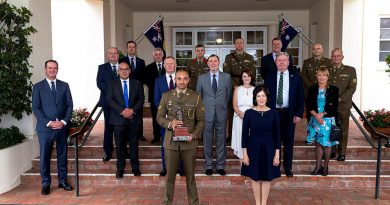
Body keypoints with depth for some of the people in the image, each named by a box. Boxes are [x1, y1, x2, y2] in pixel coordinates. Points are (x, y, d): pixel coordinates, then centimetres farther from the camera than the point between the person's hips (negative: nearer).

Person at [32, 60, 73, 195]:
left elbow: (69, 105, 5)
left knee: (62, 155, 9)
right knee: (44, 157, 3)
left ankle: (63, 181, 21)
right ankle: (46, 184, 16)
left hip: (62, 127, 2)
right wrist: (48, 123, -13)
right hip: (45, 128, -2)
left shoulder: (64, 86, 9)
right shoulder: (38, 87, 3)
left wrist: (64, 121, -8)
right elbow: (36, 108, -3)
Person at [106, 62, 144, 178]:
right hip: (118, 119, -1)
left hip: (133, 118, 1)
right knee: (120, 145, 5)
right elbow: (109, 100, -4)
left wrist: (132, 110, -14)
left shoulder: (136, 84, 9)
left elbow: (141, 99, 2)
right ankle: (120, 168, 18)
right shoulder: (112, 84, 6)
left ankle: (135, 167, 20)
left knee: (134, 144, 8)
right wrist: (122, 111, -16)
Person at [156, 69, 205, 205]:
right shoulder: (166, 96, 2)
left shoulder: (196, 97, -1)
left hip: (189, 142, 0)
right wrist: (170, 124, -16)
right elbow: (159, 117, 4)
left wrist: (194, 134, -14)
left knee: (190, 174, 12)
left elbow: (201, 120, 1)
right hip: (171, 141, 1)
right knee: (170, 174, 11)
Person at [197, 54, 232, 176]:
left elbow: (228, 95, 11)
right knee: (207, 140, 5)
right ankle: (208, 165, 17)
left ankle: (220, 165, 17)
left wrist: (223, 106, 11)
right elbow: (198, 96, 10)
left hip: (221, 113, 0)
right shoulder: (201, 78, 5)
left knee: (221, 139, 5)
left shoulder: (226, 77, 5)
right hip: (207, 113, 0)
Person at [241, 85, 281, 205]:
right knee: (255, 178, 10)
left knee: (266, 178, 9)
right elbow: (245, 134, -3)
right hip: (253, 148, 0)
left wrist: (277, 154, -3)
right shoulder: (249, 113, -5)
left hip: (268, 149, 0)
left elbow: (277, 135, 0)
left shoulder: (273, 113, -4)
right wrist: (245, 153, -6)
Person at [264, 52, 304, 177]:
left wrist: (299, 114, -4)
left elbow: (300, 97, 3)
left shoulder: (295, 77, 4)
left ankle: (288, 168, 23)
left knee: (288, 141, 9)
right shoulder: (269, 78, 4)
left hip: (289, 114, 0)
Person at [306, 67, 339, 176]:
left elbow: (333, 106, -7)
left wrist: (322, 114, -15)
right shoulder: (312, 89, 6)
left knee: (327, 143, 5)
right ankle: (318, 166, 14)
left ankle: (325, 166, 18)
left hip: (328, 119, -2)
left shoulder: (333, 89, -1)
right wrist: (316, 115, -14)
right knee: (318, 143, 6)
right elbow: (309, 105, 0)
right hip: (315, 119, 2)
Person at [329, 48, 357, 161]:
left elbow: (352, 88, -3)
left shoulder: (350, 70, 6)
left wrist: (340, 99, -13)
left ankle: (342, 153, 14)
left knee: (343, 130, 3)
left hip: (343, 105, -1)